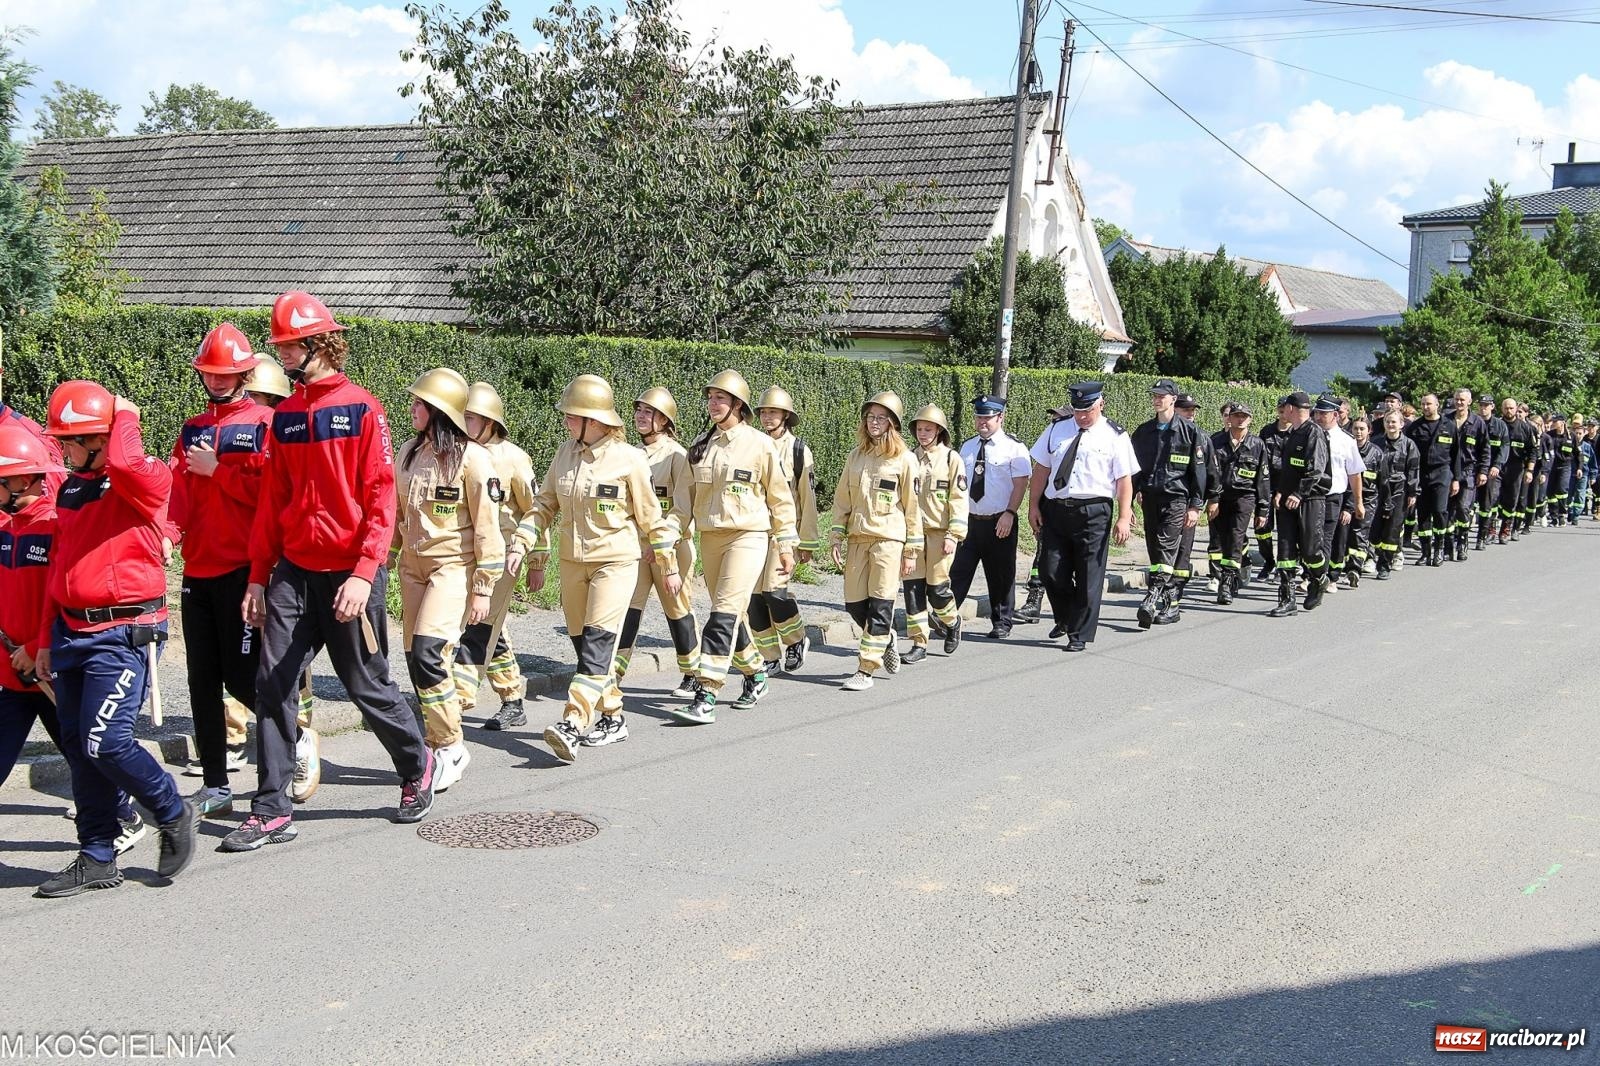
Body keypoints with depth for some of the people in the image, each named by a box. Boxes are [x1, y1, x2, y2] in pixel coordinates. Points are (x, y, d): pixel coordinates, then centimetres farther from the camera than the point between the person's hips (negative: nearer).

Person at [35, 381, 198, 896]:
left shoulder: (146, 479, -10)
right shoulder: (72, 488, 15)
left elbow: (124, 464, -36)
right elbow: (59, 565, 21)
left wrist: (124, 417, -15)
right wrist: (47, 638, 20)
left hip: (123, 633, -8)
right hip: (72, 632, 8)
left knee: (105, 742, -14)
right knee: (77, 746, 8)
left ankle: (174, 815, 11)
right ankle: (97, 858, 17)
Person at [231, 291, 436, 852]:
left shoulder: (362, 408, -6)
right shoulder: (284, 417, 10)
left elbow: (382, 498, -11)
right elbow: (272, 501, 13)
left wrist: (364, 573, -20)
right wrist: (258, 576, 8)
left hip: (350, 573, -5)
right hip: (293, 571, 5)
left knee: (368, 686, 6)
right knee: (273, 685, -2)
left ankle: (417, 766, 31)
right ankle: (272, 812, 5)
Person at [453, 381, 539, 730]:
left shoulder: (512, 457, -6)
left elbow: (534, 509, -4)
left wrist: (520, 545, -15)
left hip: (500, 554, -6)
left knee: (480, 626, -13)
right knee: (491, 631, 10)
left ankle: (458, 697, -17)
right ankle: (513, 704, 19)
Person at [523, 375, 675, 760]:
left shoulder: (628, 459, -9)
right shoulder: (565, 453, 5)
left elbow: (652, 518, -2)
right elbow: (544, 506, 11)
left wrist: (669, 568, 4)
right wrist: (536, 559, 5)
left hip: (616, 562, -6)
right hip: (572, 562, 6)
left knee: (597, 643, -16)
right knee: (582, 643, 9)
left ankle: (572, 727, -25)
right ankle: (612, 718, 22)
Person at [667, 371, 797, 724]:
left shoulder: (759, 444, -5)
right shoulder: (700, 445, 10)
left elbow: (781, 496, 0)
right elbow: (689, 494, 16)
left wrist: (786, 544, 1)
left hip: (748, 536, -6)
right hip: (710, 537, 6)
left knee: (725, 614, -14)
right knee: (732, 616, 13)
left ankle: (705, 699, -18)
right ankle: (756, 675, 34)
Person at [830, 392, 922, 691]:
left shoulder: (904, 459, -1)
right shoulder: (855, 456, 11)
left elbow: (913, 507, 0)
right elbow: (842, 499, 13)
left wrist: (912, 551, -2)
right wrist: (836, 538, 4)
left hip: (889, 539, -5)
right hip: (857, 539, 5)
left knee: (880, 605, -5)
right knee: (854, 604, 4)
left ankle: (866, 670, -1)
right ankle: (886, 640, 31)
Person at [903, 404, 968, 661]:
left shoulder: (952, 459, -1)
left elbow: (958, 500, -4)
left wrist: (953, 535, -11)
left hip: (939, 532, -4)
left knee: (937, 587, -5)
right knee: (912, 587, 0)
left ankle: (952, 622, 26)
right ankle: (919, 644, 7)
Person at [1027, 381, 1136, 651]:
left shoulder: (1114, 437, 1)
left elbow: (1124, 480, -3)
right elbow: (1041, 469, 13)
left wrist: (1124, 518, -10)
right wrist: (1034, 506, 7)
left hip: (1093, 512, -3)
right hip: (1055, 509, 3)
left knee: (1089, 576, 0)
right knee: (1051, 571, 3)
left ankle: (1080, 634, 11)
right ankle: (1066, 618, 29)